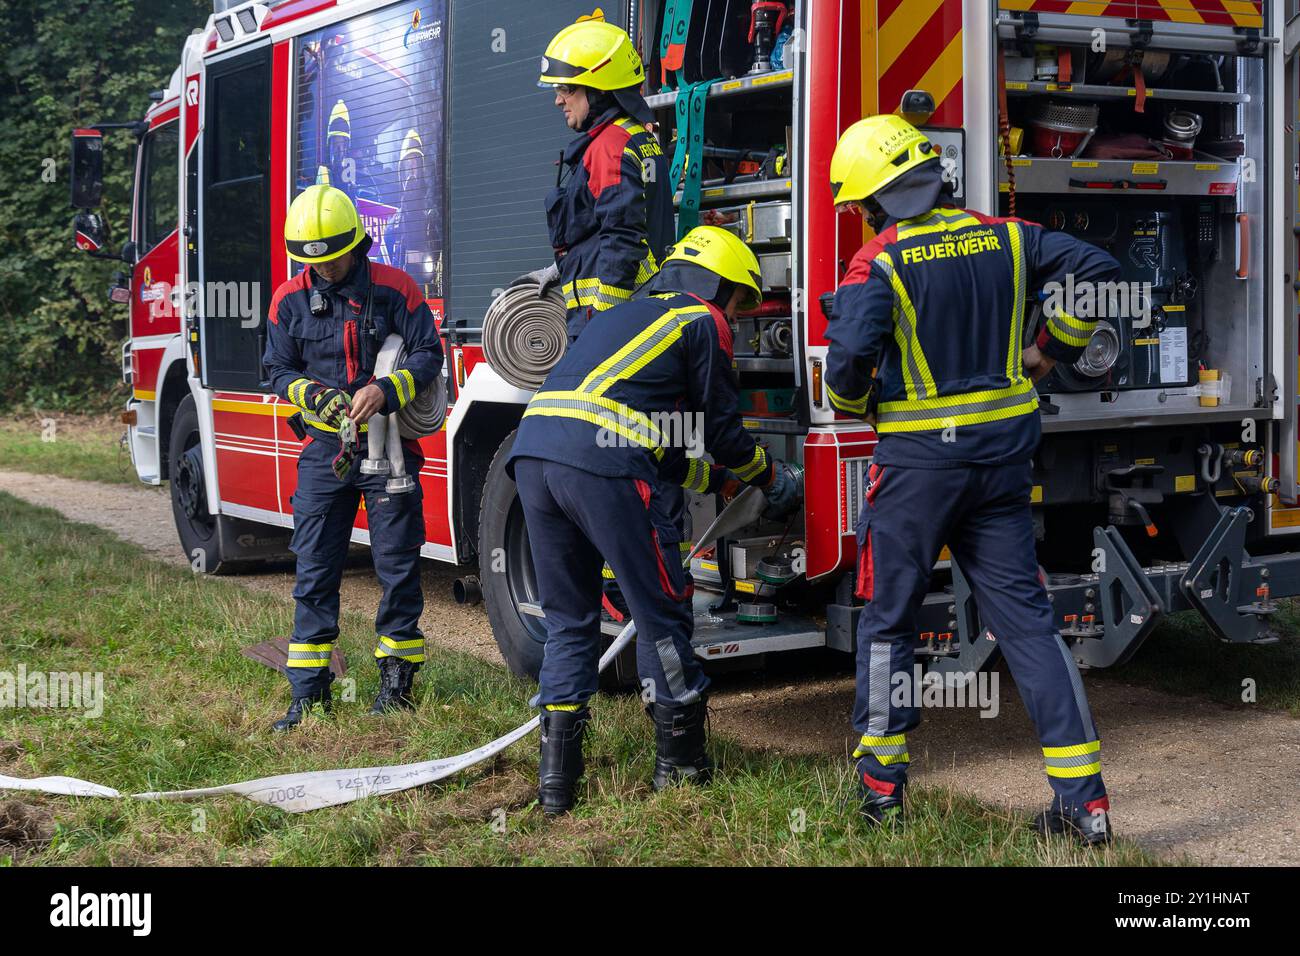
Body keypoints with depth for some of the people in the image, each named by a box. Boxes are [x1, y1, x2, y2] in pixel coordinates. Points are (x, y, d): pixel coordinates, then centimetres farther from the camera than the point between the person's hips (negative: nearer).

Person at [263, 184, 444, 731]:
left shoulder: (394, 288, -5)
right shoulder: (290, 299, 3)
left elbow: (428, 354, -7)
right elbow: (278, 370, 7)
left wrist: (385, 390, -24)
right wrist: (312, 394, -14)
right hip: (324, 448, 2)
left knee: (397, 565, 4)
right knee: (314, 570, 2)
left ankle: (398, 679, 18)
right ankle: (309, 693, 8)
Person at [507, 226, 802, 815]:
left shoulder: (629, 314, 35)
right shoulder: (702, 322, 12)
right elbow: (722, 429, 15)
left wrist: (720, 479, 47)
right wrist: (771, 478, 33)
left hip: (532, 451, 8)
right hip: (601, 465, -8)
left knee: (568, 619, 16)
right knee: (662, 613, 7)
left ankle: (557, 778, 14)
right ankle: (680, 766, 17)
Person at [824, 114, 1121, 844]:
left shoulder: (879, 263, -11)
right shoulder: (1004, 237, 3)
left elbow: (851, 357, -22)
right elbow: (1095, 270, 2)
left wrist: (854, 405, 0)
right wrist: (1047, 352, 11)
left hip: (919, 460, -4)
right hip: (1004, 452, 4)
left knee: (888, 621, 12)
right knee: (1025, 616, 7)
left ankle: (881, 785, 18)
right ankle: (1084, 798, 3)